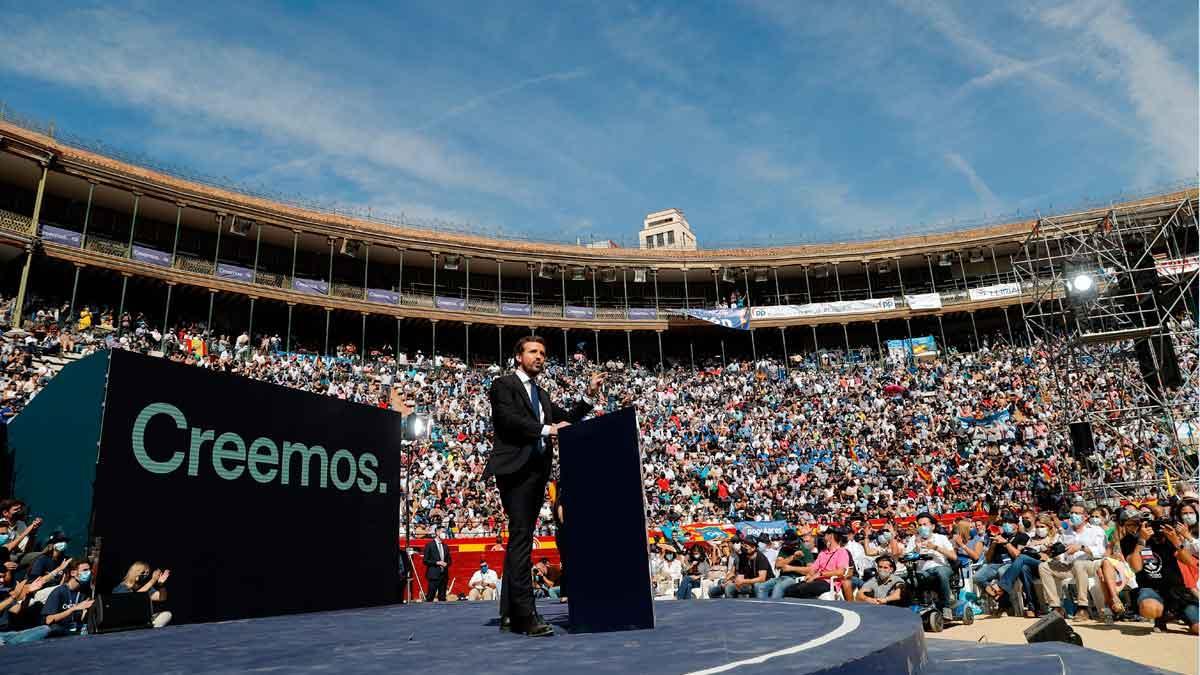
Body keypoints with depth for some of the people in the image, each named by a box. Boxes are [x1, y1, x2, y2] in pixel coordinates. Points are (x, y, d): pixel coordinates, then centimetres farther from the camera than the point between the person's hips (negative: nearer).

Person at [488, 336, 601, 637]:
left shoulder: (542, 395, 24)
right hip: (515, 469, -8)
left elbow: (567, 419, 16)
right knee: (521, 538, -13)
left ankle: (509, 615, 13)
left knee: (520, 540, 8)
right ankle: (526, 615, -15)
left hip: (537, 472, 8)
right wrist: (546, 429, -10)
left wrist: (589, 394, 6)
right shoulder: (504, 385, 2)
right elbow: (509, 419, -14)